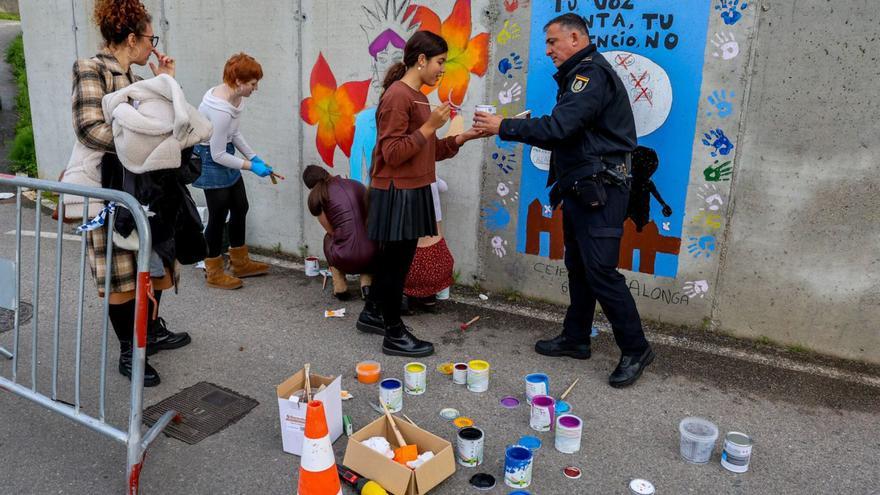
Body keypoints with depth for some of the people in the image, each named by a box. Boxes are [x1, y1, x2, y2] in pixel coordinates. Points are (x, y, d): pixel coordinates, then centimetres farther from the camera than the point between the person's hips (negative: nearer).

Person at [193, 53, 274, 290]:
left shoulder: (234, 96, -4)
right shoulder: (220, 111, -31)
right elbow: (218, 156, -25)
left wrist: (254, 157, 3)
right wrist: (251, 166, -19)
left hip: (225, 154, 9)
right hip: (210, 159, -9)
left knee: (240, 207, 15)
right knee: (219, 214, 0)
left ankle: (240, 262, 30)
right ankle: (214, 272, 16)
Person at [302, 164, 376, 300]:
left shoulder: (315, 197, 6)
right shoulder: (357, 185, 12)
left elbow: (332, 231, 9)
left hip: (345, 260, -2)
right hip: (371, 256, 2)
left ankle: (340, 288, 23)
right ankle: (366, 283, 17)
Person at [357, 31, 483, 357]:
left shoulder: (417, 97, 13)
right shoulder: (397, 95, -15)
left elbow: (427, 151, 14)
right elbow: (392, 154, -20)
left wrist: (461, 138, 4)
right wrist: (430, 126, -20)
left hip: (412, 191, 9)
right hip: (397, 193, -9)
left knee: (393, 258, 18)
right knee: (396, 260, 0)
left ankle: (371, 314, 34)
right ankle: (394, 335, 13)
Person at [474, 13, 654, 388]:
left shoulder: (592, 74, -13)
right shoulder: (579, 76, 19)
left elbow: (559, 127, -25)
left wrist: (504, 127, -17)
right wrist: (519, 130, 6)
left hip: (600, 192, -10)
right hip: (580, 189, 10)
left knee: (600, 271, -9)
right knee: (577, 267, 15)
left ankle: (635, 349, 3)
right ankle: (575, 339, 26)